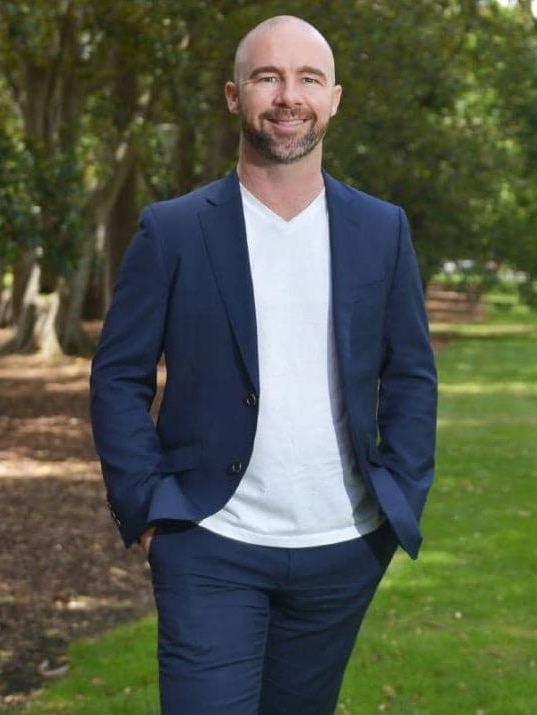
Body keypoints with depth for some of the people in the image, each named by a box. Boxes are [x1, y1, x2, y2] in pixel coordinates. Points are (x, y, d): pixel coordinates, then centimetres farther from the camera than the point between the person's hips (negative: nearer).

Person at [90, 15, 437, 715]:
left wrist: (402, 500, 0)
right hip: (212, 551, -3)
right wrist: (146, 509, -8)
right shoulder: (172, 231, -3)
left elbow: (412, 375, 9)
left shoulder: (383, 230, 5)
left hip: (344, 552, 3)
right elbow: (118, 378, -1)